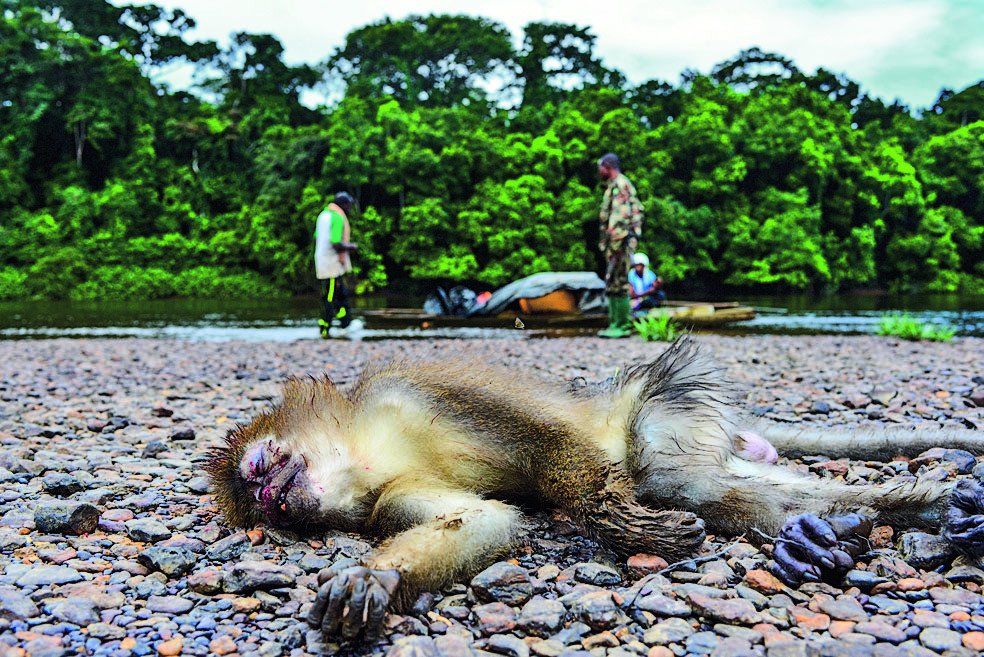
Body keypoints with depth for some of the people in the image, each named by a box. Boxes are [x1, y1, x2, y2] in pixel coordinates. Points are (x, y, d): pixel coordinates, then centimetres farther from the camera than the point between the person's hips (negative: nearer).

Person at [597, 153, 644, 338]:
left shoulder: (620, 185, -9)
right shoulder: (615, 185, 22)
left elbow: (621, 216, -19)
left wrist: (613, 243, -24)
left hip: (620, 241, -11)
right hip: (617, 244, 11)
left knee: (618, 284, -10)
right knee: (612, 285, 11)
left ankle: (622, 326, -8)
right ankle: (615, 324, 15)